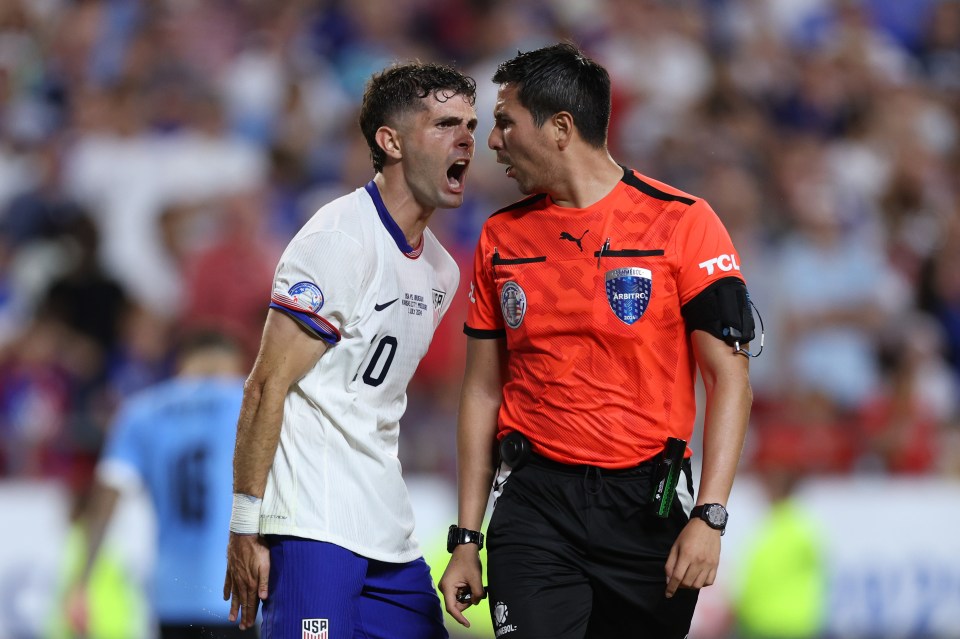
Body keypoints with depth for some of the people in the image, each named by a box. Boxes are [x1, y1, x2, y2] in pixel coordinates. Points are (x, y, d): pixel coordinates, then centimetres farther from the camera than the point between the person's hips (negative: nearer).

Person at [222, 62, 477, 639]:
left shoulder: (442, 270, 15)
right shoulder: (341, 239, -12)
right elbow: (267, 387, -14)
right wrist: (246, 528, -18)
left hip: (390, 536, 9)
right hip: (313, 526, -9)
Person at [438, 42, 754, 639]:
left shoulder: (682, 223, -4)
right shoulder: (503, 236, 9)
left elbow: (730, 377, -6)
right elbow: (483, 389, 13)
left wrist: (709, 518, -16)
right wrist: (466, 540, 8)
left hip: (648, 506, -2)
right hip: (534, 505, 2)